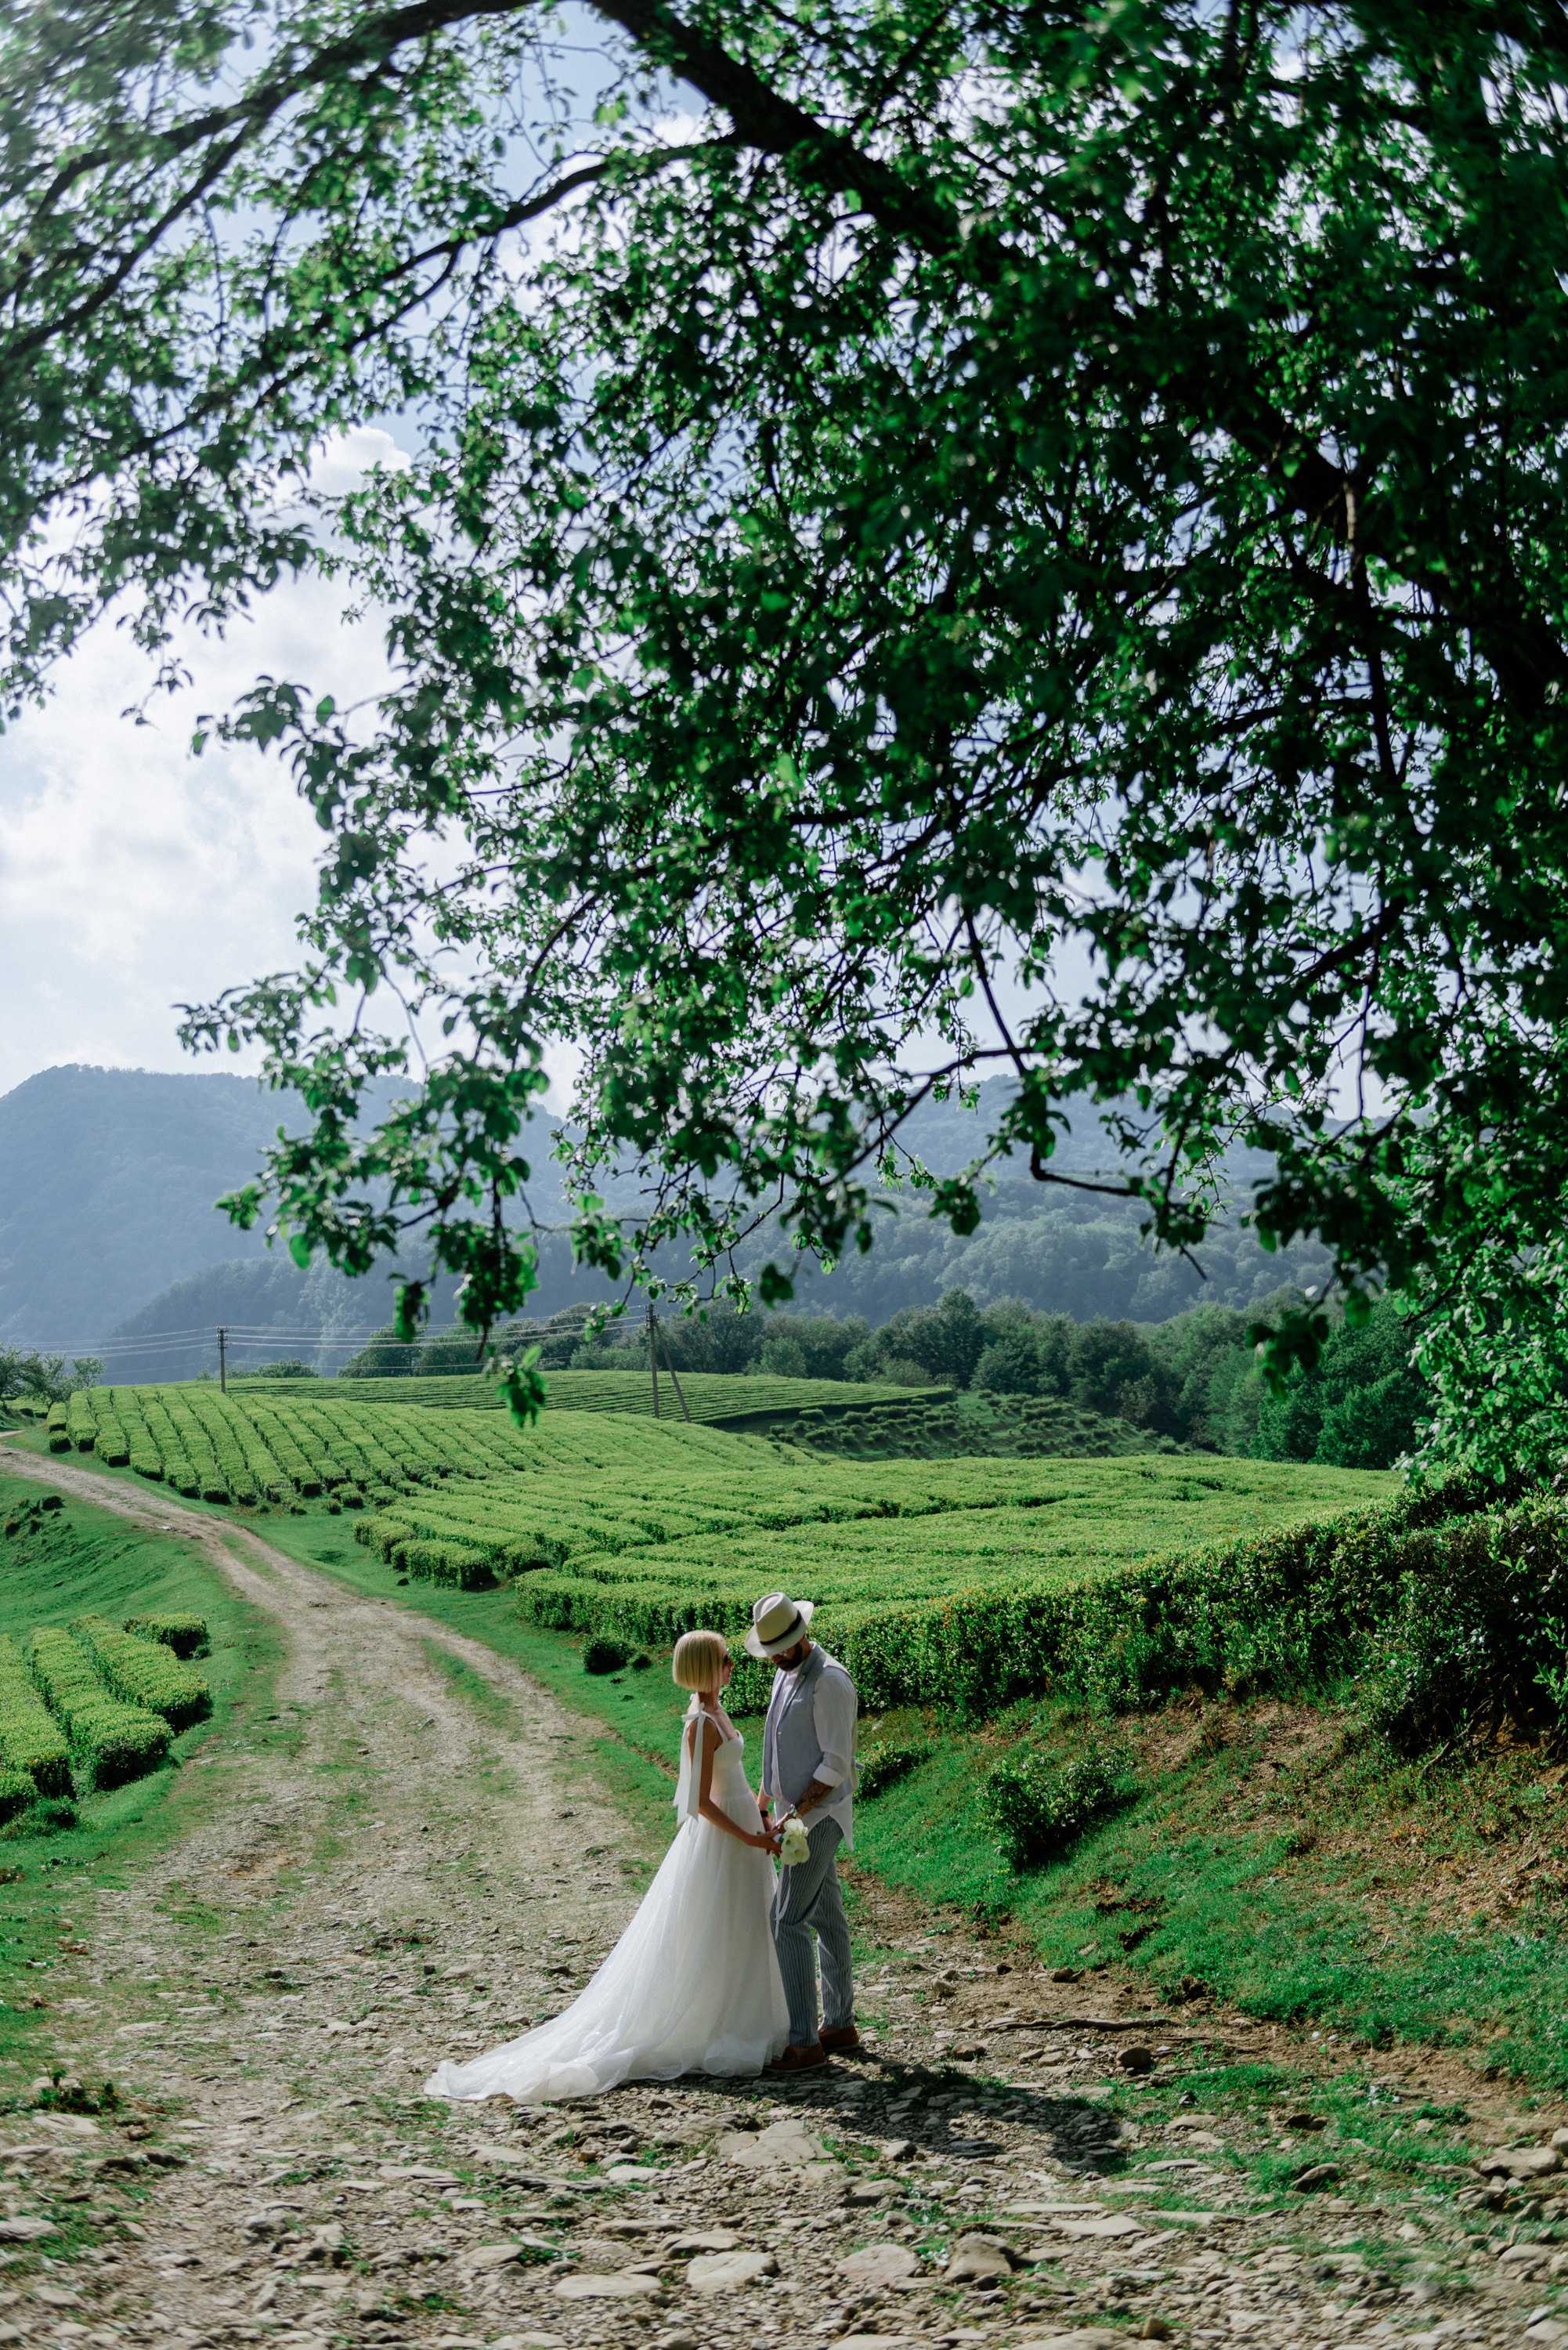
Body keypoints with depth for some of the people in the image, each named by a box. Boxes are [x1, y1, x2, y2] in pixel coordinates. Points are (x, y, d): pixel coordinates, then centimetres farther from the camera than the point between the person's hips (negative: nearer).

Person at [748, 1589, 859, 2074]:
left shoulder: (829, 1681, -19)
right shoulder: (785, 1674, 11)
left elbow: (835, 1765, -20)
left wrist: (794, 1816, -21)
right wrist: (761, 1806, 17)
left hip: (819, 1816, -9)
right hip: (799, 1813, 9)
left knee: (789, 1923, -10)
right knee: (827, 1919, 14)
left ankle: (804, 2041, -7)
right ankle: (840, 2024, 22)